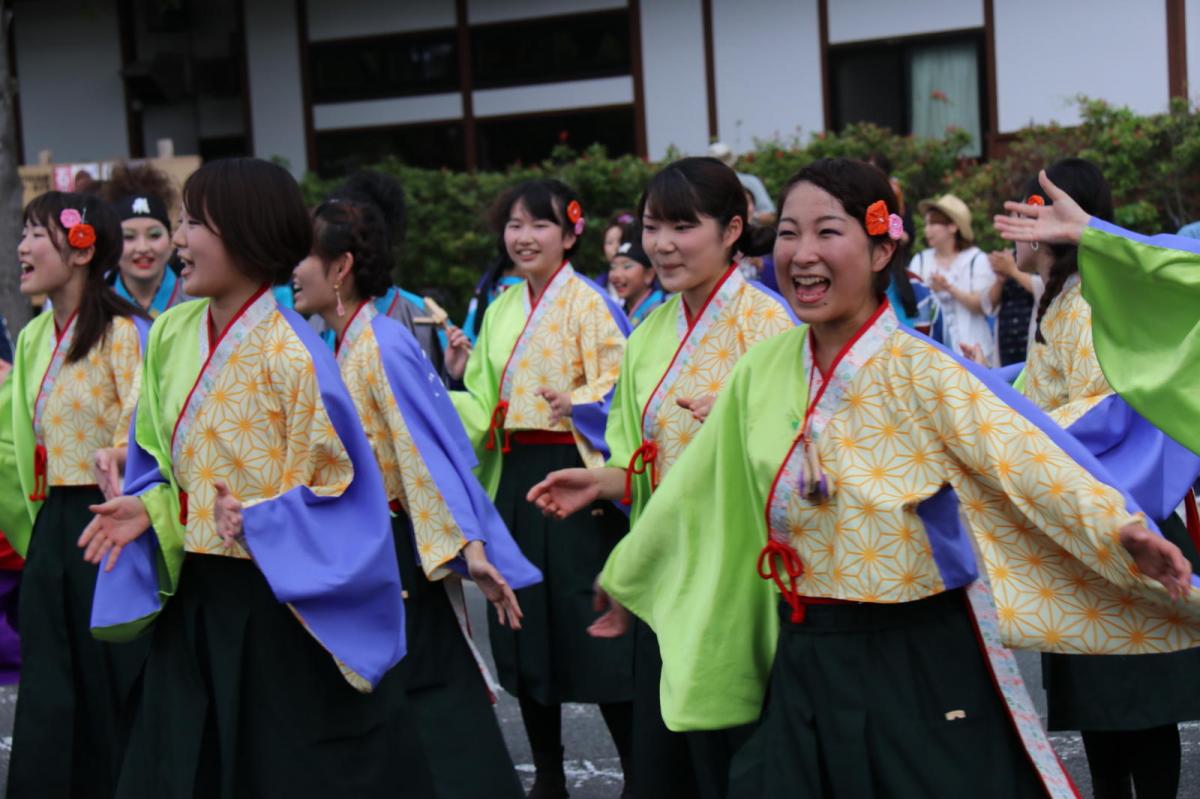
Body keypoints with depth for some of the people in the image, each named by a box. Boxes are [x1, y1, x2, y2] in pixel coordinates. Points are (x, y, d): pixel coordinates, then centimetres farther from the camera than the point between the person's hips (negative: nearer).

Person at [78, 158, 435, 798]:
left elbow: (337, 487, -15)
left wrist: (255, 523, -27)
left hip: (281, 606, -7)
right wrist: (147, 509, -3)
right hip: (191, 598, 7)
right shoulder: (171, 335, 3)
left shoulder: (290, 354, -18)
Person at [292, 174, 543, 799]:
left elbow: (434, 454, -23)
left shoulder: (384, 345, -18)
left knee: (439, 717, -4)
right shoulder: (336, 349, 9)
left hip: (399, 556, -9)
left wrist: (471, 548, -27)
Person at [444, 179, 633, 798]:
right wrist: (458, 377, 1)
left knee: (592, 622, -7)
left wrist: (578, 405, -31)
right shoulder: (501, 309, 14)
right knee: (523, 621, 10)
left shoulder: (587, 302, -7)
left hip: (571, 473, -7)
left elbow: (619, 385, -14)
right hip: (514, 474, 7)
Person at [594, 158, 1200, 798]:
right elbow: (696, 489, 15)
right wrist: (625, 578, 25)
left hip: (922, 669, -5)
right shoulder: (763, 369, 3)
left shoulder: (919, 372, -12)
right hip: (804, 671, 5)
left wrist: (1118, 528, -41)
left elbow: (1025, 457, -25)